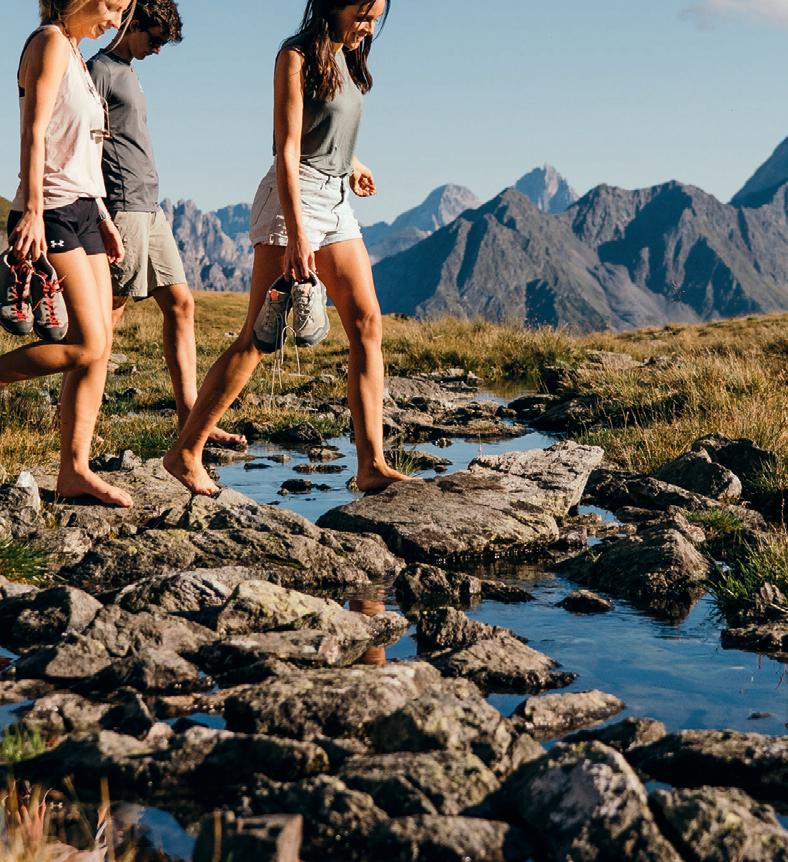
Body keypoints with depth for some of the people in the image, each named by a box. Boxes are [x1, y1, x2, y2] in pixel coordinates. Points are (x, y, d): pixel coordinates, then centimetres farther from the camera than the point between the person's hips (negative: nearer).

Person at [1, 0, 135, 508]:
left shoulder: (76, 52, 22)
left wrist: (103, 218, 19)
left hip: (84, 210, 9)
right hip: (53, 212, -9)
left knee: (100, 345, 2)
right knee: (86, 344, -15)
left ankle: (75, 471, 4)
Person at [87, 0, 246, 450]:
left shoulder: (129, 73, 21)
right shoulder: (100, 70, -6)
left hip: (150, 209, 9)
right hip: (123, 208, -9)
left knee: (180, 304, 3)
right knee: (110, 310, -7)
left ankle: (190, 416, 3)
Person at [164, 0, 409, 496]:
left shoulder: (348, 59, 15)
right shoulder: (298, 57, -9)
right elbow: (287, 150, -17)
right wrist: (296, 235, -25)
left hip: (337, 202, 8)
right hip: (294, 199, -8)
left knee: (368, 325, -3)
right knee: (260, 338, -9)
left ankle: (372, 465, -4)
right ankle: (186, 452, -1)